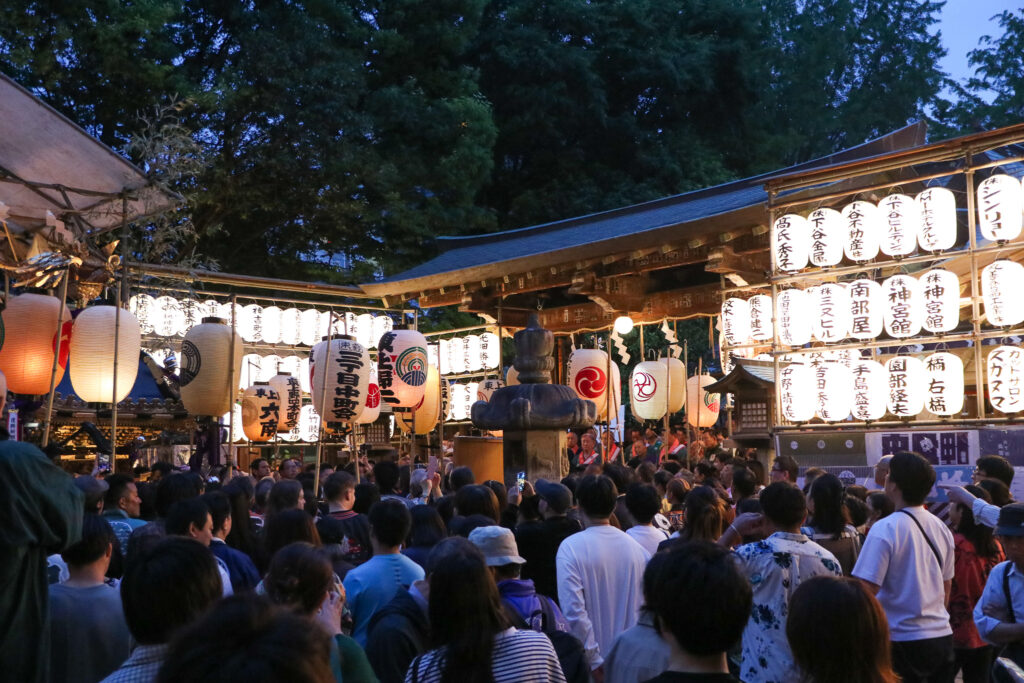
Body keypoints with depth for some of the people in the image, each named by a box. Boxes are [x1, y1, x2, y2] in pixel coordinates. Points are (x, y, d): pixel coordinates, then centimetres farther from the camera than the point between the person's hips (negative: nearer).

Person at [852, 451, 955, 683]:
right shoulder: (941, 528, 6)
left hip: (903, 641, -7)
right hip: (942, 637, 7)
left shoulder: (885, 529, -17)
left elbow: (865, 593, -20)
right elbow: (946, 590, 16)